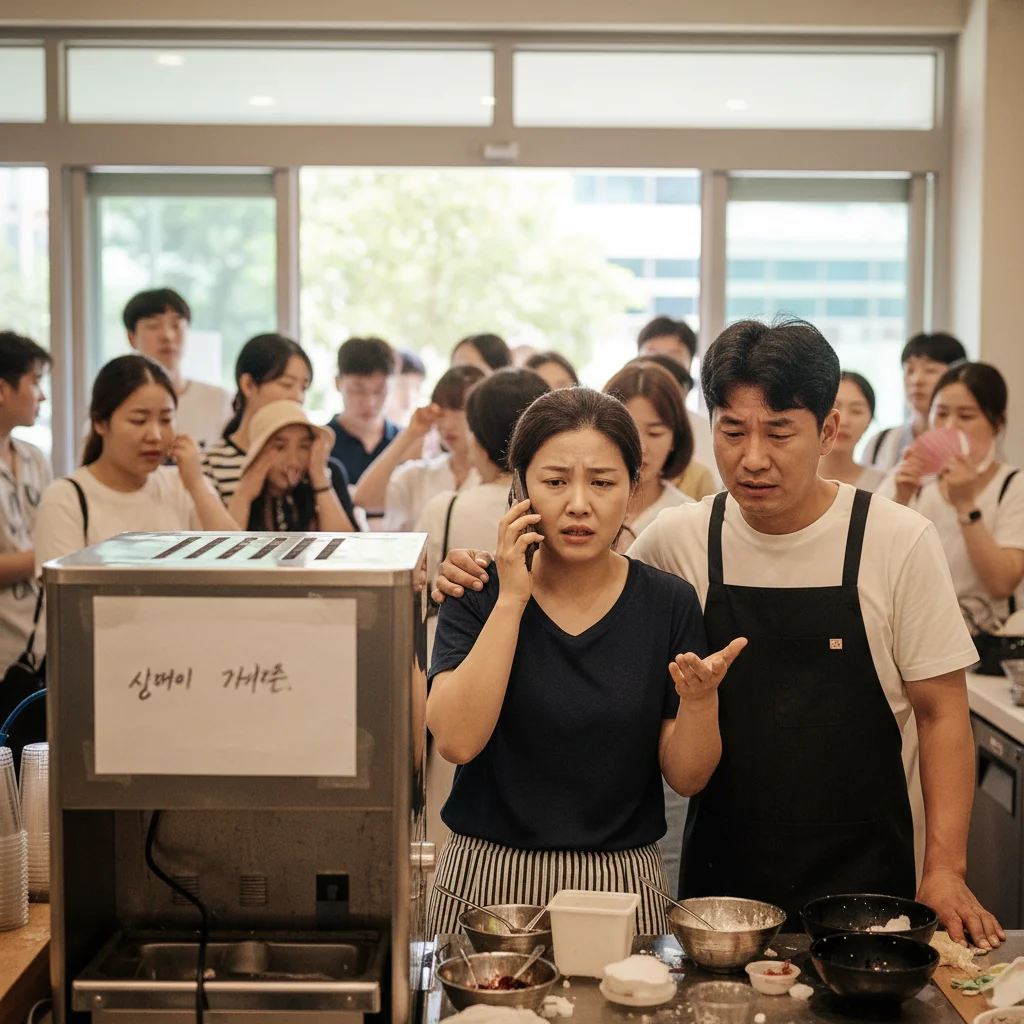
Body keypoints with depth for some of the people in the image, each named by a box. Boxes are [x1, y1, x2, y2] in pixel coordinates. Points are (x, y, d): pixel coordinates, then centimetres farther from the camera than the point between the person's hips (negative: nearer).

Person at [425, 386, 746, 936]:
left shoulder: (668, 603, -2)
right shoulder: (478, 594, -4)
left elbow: (686, 777, -1)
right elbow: (457, 740, -19)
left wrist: (700, 699, -21)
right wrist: (512, 599, -17)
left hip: (621, 888, 1)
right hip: (488, 883, 0)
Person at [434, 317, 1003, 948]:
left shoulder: (900, 541, -8)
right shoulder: (677, 540, -3)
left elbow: (942, 713, -3)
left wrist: (945, 871, -9)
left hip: (864, 873, -1)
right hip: (721, 867, 2)